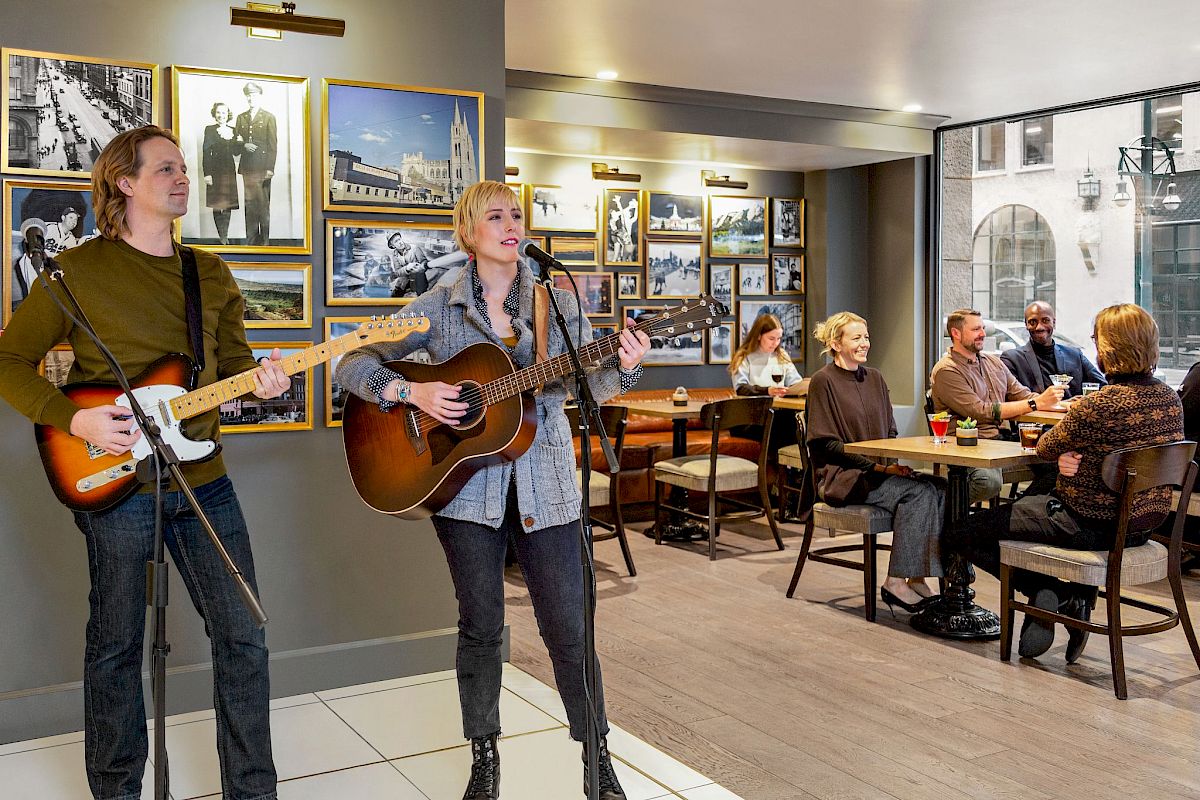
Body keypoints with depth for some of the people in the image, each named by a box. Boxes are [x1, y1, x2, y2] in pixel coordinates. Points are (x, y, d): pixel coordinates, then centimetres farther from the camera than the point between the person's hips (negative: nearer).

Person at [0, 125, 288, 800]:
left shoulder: (213, 275, 12)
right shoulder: (78, 270, -4)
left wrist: (259, 380, -7)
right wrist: (74, 419, -15)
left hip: (204, 478, 4)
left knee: (243, 637, 5)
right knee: (116, 647, 9)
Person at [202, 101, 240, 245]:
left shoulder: (233, 131, 11)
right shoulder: (210, 130, -1)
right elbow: (206, 153, -5)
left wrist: (241, 143, -6)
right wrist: (207, 173, -13)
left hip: (229, 170, 4)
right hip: (216, 170, -4)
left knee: (228, 205, 5)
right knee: (217, 205, -3)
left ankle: (225, 236, 12)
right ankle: (222, 237, -1)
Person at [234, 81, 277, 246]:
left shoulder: (269, 117, 4)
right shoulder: (241, 118, 16)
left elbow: (272, 144, -2)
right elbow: (236, 140, 16)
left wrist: (270, 168, -9)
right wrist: (244, 145, -8)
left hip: (262, 167, -4)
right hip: (247, 167, 4)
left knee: (263, 203, -3)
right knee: (249, 203, 5)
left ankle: (265, 239, 3)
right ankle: (251, 238, 9)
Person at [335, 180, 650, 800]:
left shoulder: (558, 302, 4)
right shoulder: (437, 307, 1)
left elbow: (589, 385, -2)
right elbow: (353, 365, 1)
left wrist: (623, 366, -23)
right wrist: (411, 392, -15)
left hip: (545, 487, 1)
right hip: (466, 487, 0)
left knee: (568, 629, 2)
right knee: (481, 626, 9)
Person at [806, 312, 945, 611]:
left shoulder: (875, 378, 15)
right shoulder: (824, 381, -6)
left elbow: (890, 432, 18)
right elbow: (827, 443, -10)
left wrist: (895, 461, -4)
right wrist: (878, 466, -17)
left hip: (880, 471, 6)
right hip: (841, 476, -6)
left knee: (938, 488, -20)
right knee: (918, 491, -27)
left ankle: (918, 578, -18)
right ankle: (896, 582, -22)